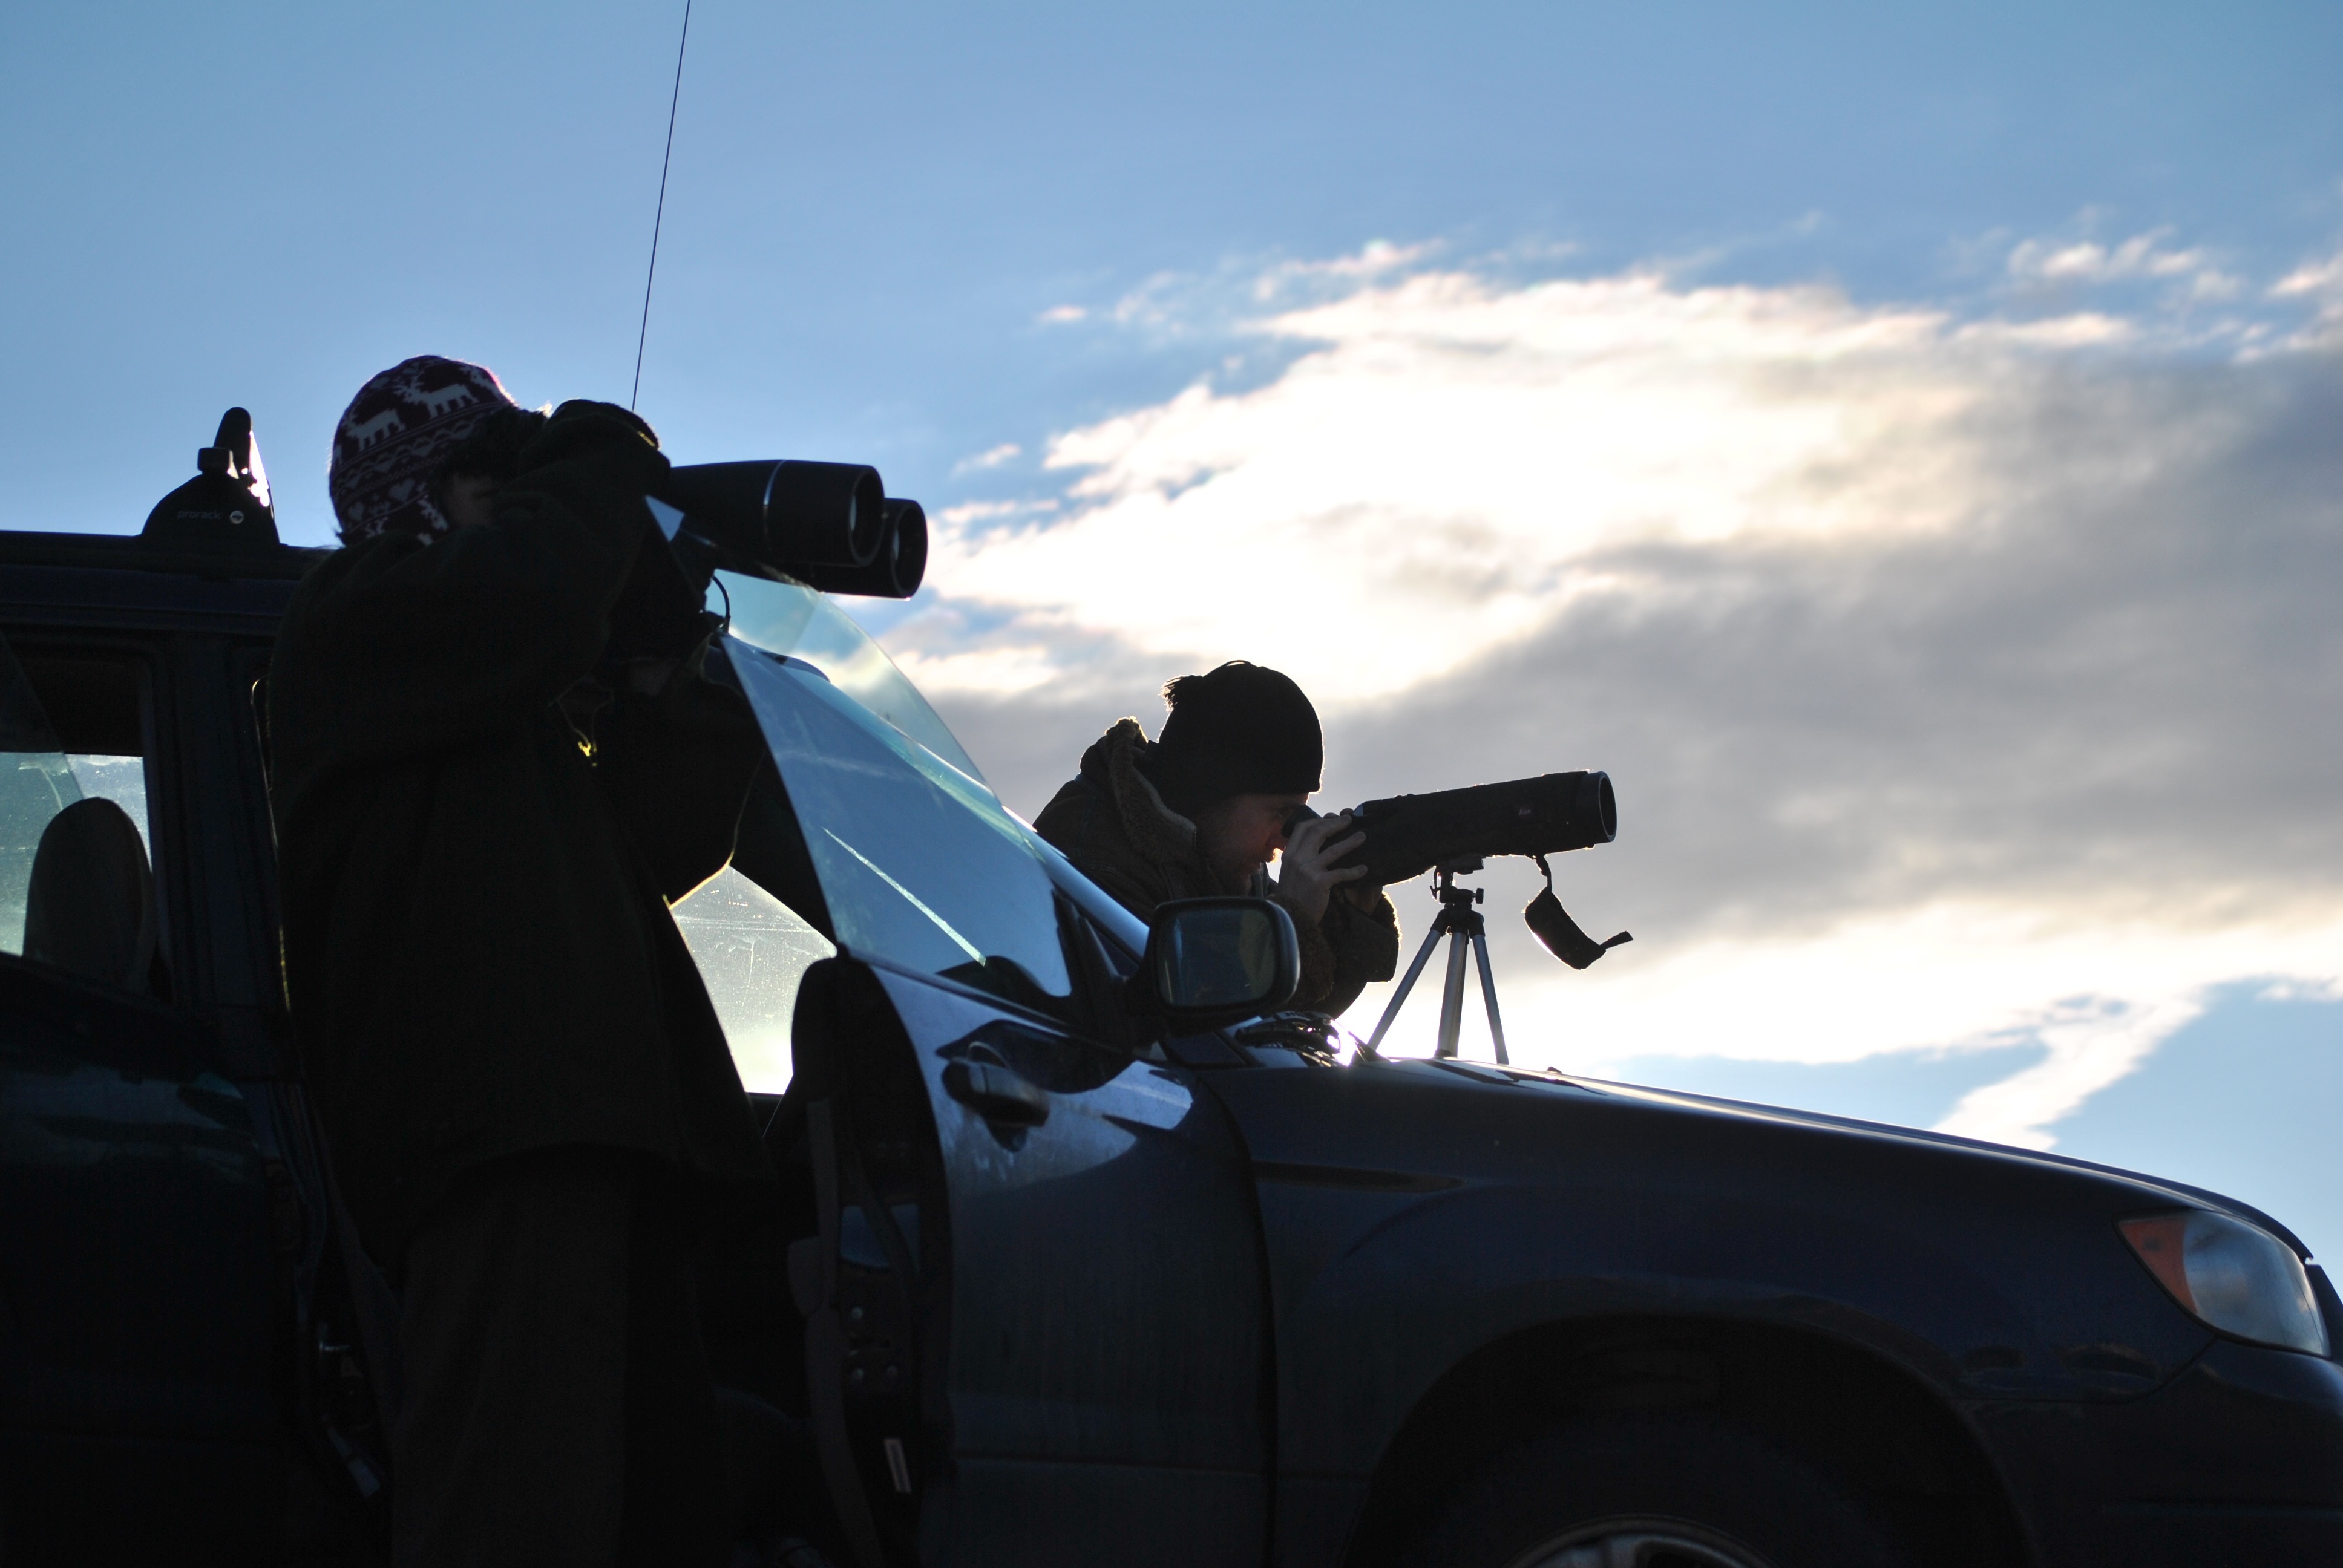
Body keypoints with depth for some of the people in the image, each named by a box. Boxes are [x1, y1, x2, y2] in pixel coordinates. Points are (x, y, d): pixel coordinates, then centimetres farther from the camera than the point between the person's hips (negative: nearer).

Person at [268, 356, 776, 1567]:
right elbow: (528, 592, -16)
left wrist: (670, 666, 16)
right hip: (496, 1143, -10)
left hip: (586, 1132, 10)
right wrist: (605, 464, 3)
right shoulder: (357, 620, 6)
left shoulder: (516, 695, 33)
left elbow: (660, 848, 25)